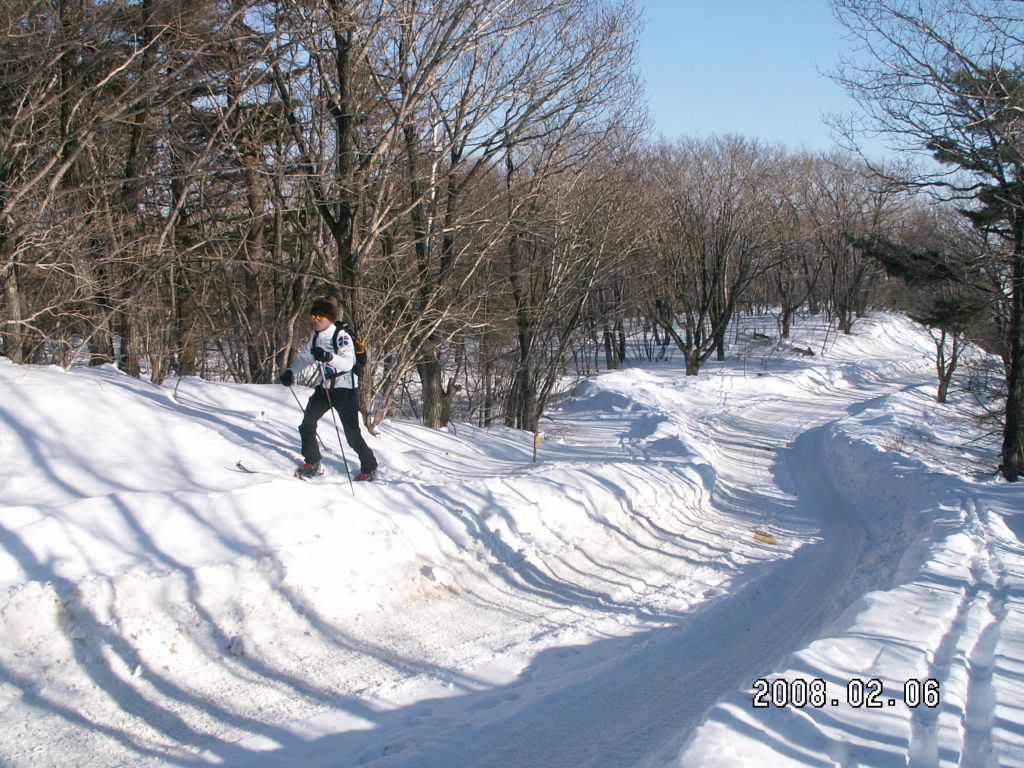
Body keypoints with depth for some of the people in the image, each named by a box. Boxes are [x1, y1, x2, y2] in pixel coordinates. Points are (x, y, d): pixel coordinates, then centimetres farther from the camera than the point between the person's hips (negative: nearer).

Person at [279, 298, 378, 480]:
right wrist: (290, 372, 6)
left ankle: (370, 468, 10)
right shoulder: (315, 336, 6)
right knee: (307, 425, 1)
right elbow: (305, 357, 21)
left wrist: (328, 356, -49)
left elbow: (348, 362, -33)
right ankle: (312, 464, 16)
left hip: (343, 389, -7)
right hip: (323, 387, 7)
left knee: (352, 434, -6)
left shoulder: (341, 336, -17)